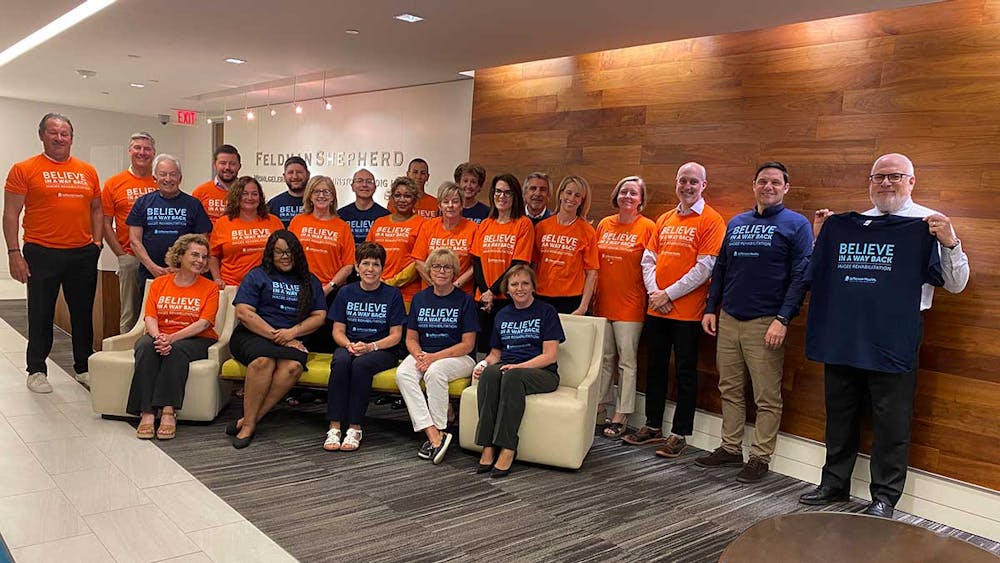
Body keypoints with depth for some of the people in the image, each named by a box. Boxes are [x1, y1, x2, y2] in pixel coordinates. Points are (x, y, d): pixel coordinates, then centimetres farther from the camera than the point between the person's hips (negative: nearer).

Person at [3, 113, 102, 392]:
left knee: (83, 313, 10)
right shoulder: (24, 169, -1)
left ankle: (83, 368, 23)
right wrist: (14, 253, -10)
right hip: (42, 254, -3)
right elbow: (11, 213, -3)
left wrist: (97, 242, 5)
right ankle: (36, 371, 19)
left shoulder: (87, 171, 10)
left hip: (83, 255, 3)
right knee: (41, 314, 6)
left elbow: (96, 209, 17)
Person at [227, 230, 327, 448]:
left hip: (292, 339, 2)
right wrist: (276, 335, -9)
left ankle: (248, 421, -28)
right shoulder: (258, 276, 11)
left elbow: (319, 316, 12)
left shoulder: (310, 281, 20)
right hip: (253, 335, -2)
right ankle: (249, 423, -27)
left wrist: (292, 332, -7)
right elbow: (243, 312, -1)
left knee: (293, 366, -33)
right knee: (263, 361, -37)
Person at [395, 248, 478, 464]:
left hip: (458, 357, -4)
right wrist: (419, 355, -11)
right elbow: (411, 338, 12)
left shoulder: (465, 300, -2)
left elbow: (467, 344, -6)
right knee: (403, 374, -27)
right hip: (423, 354, 4)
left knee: (434, 372, -35)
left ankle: (439, 431, -22)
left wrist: (436, 357, -16)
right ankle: (433, 434, -34)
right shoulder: (420, 298, 11)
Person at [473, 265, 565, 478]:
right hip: (507, 368, 4)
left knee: (513, 376, -37)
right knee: (489, 373, -32)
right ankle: (487, 446, -34)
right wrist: (485, 363, 1)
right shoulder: (502, 315, 18)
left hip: (542, 373, -4)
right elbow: (495, 352, 24)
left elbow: (550, 356, -6)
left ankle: (507, 448, -36)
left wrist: (518, 366, -19)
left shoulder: (546, 312, 2)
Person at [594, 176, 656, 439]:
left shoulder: (648, 227, -5)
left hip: (630, 305, -5)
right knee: (604, 357, 13)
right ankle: (600, 408, 25)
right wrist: (592, 295, 11)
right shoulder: (604, 225, 9)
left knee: (627, 360, 1)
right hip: (603, 302, 5)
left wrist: (651, 297, -12)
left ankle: (621, 416, 9)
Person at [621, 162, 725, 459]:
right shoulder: (664, 219, 13)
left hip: (687, 310, -6)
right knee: (655, 367, 14)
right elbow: (648, 258, 11)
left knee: (685, 373, 3)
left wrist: (669, 294, -14)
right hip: (657, 309, 6)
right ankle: (653, 426, 27)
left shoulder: (711, 221, -7)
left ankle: (679, 434, 13)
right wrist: (654, 292, -5)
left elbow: (705, 268, -15)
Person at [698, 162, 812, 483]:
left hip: (765, 323, -5)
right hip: (727, 320, 6)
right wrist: (711, 308, 11)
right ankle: (730, 449, 24)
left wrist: (783, 319, -16)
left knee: (767, 397, 1)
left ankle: (760, 458, 12)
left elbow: (800, 276, -8)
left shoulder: (796, 225, -1)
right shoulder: (736, 223, 15)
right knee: (730, 390, 12)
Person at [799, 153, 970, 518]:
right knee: (840, 413, 14)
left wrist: (950, 243, -20)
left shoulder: (929, 224, -1)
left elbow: (956, 284, -4)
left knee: (890, 421, 3)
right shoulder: (850, 224, 12)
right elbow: (825, 273, 23)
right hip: (843, 334, 5)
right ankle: (834, 483, 28)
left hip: (893, 338, -5)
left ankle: (885, 497, 17)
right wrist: (821, 238, 10)